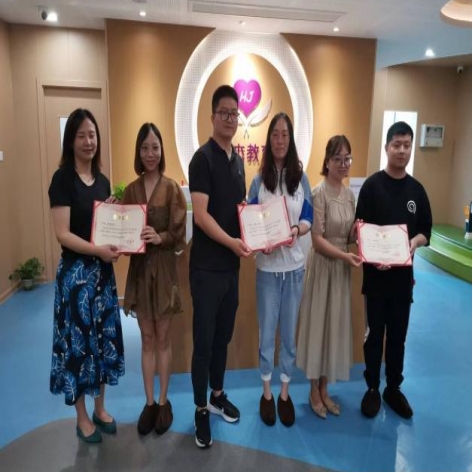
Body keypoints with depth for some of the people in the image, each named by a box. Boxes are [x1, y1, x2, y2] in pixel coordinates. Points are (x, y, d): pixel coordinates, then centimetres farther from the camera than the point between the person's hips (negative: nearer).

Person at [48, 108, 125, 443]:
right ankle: (82, 418, 24)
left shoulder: (103, 180, 8)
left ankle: (101, 409, 31)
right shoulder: (62, 179, -10)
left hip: (103, 270, 6)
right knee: (77, 341, 6)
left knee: (104, 338, 13)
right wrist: (97, 250, -29)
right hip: (75, 272, -6)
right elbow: (63, 233, -17)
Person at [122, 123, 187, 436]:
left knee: (163, 338, 9)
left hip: (164, 268, -3)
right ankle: (149, 402, 25)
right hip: (139, 268, 3)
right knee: (147, 338, 12)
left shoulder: (172, 188, -6)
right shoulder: (130, 190, 5)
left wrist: (160, 237, -27)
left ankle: (164, 401, 24)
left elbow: (179, 233, -8)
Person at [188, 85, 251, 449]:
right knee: (204, 341, 4)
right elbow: (200, 215, -19)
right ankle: (201, 410, 21)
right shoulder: (203, 158, -11)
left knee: (224, 336, 18)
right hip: (207, 266, -7)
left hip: (231, 265, 7)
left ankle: (218, 395, 36)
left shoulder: (238, 160, 12)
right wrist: (231, 242, -29)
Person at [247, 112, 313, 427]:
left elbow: (309, 219, 2)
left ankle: (285, 392, 30)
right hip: (267, 267, -1)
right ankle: (267, 393, 28)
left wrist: (296, 230, -21)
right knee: (267, 331, 10)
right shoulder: (259, 180, -2)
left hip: (294, 266, 1)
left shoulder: (301, 178, 2)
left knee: (289, 331, 13)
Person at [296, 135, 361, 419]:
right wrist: (344, 255, -26)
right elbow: (317, 239, -16)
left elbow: (349, 237, 12)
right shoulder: (319, 193, -14)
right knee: (318, 323, 5)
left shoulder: (349, 194, 7)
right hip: (323, 266, -7)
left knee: (336, 324, 13)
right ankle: (314, 392, 23)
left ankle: (325, 389, 30)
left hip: (342, 267, 7)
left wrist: (358, 231, -8)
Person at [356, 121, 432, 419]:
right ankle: (373, 388, 25)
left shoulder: (417, 189, 6)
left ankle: (394, 388, 30)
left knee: (398, 335, 13)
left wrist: (415, 242, -13)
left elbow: (426, 230, 9)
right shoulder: (372, 185, -6)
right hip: (376, 273, -3)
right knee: (375, 334, 9)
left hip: (404, 274, 3)